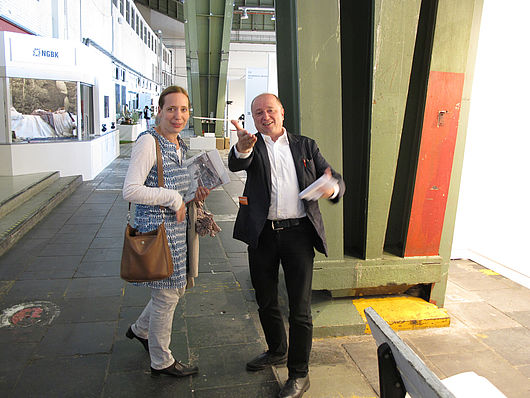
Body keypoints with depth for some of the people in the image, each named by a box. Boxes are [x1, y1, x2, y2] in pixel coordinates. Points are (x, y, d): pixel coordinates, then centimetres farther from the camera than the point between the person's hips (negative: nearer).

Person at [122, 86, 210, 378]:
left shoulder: (180, 145, 11)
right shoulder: (148, 142, -16)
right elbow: (130, 190, -23)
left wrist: (195, 196, 2)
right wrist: (173, 198, -19)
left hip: (179, 227, 9)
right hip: (157, 229, -9)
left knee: (177, 287, 21)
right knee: (166, 296, 4)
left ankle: (140, 329, 47)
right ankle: (161, 362, 26)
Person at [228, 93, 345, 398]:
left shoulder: (306, 146, 8)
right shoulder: (253, 147, 5)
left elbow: (336, 178, 5)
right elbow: (235, 164, -18)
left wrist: (332, 189, -20)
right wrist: (243, 148, -42)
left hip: (298, 233, -1)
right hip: (262, 234, 2)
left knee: (300, 308, 2)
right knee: (266, 302, 18)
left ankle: (299, 373, 20)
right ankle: (277, 351, 42)